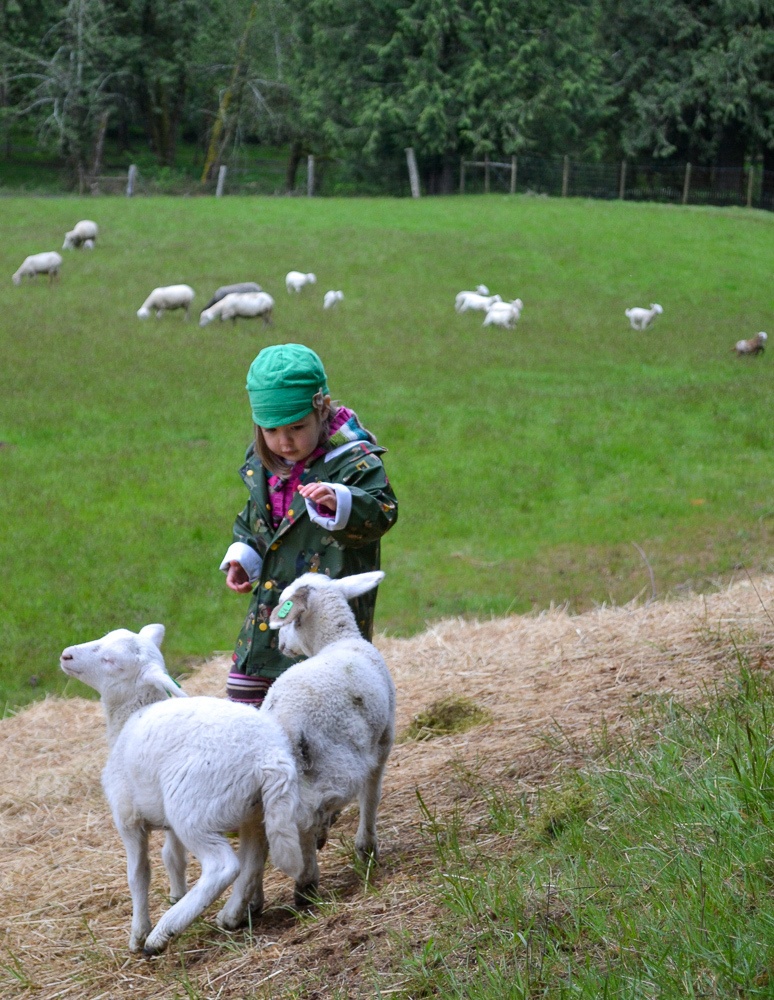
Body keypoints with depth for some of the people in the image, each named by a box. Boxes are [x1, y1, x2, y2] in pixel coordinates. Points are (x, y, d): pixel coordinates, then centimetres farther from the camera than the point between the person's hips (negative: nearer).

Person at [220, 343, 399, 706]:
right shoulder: (261, 464, 8)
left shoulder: (353, 462, -14)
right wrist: (241, 557, 7)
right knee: (243, 690, 11)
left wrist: (338, 502, -45)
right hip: (268, 613, 7)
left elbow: (380, 513, -27)